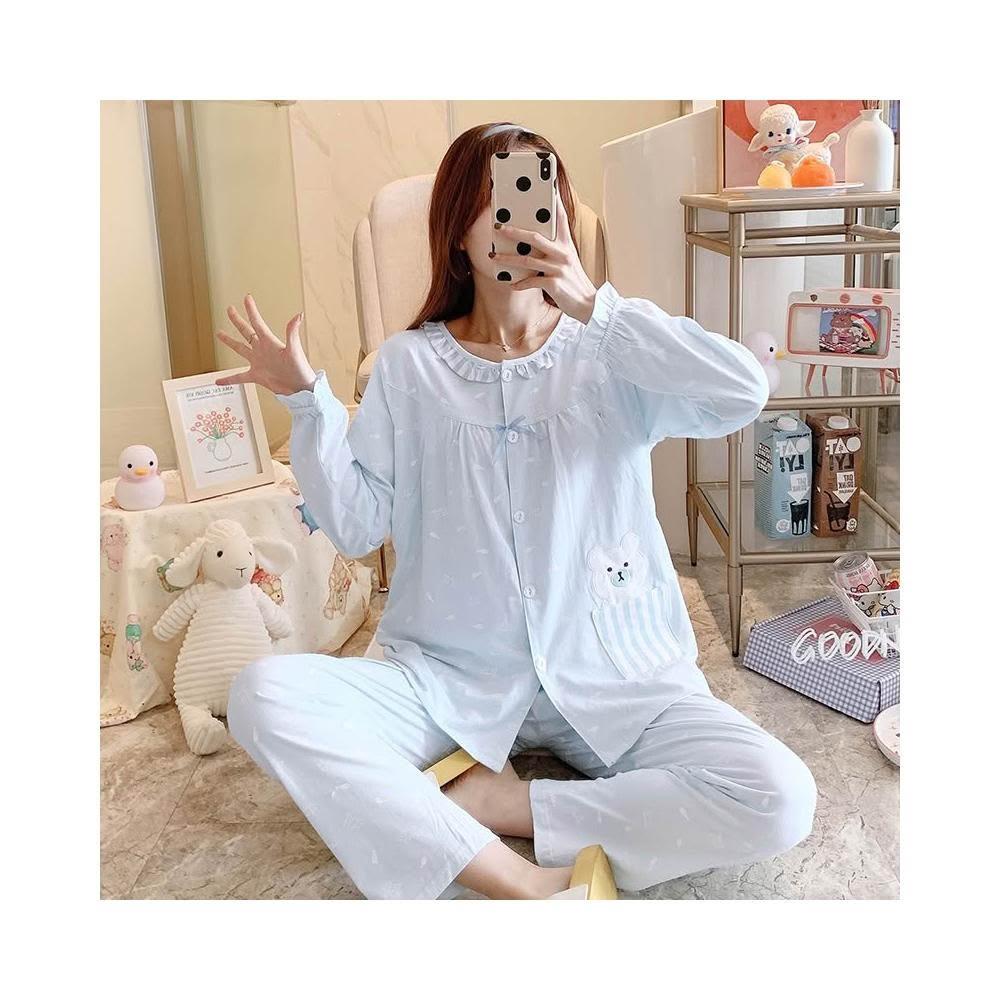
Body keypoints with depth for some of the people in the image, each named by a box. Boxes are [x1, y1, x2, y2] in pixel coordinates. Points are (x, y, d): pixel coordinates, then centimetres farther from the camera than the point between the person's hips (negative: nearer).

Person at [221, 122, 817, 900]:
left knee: (780, 800, -23)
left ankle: (502, 801, -13)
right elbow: (357, 526, -1)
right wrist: (307, 401, -11)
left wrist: (594, 305, -20)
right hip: (449, 675, 1)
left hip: (611, 671, 0)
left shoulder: (611, 354, 0)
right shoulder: (410, 365, 4)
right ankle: (515, 880, -26)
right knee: (264, 696, -25)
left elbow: (745, 394, -19)